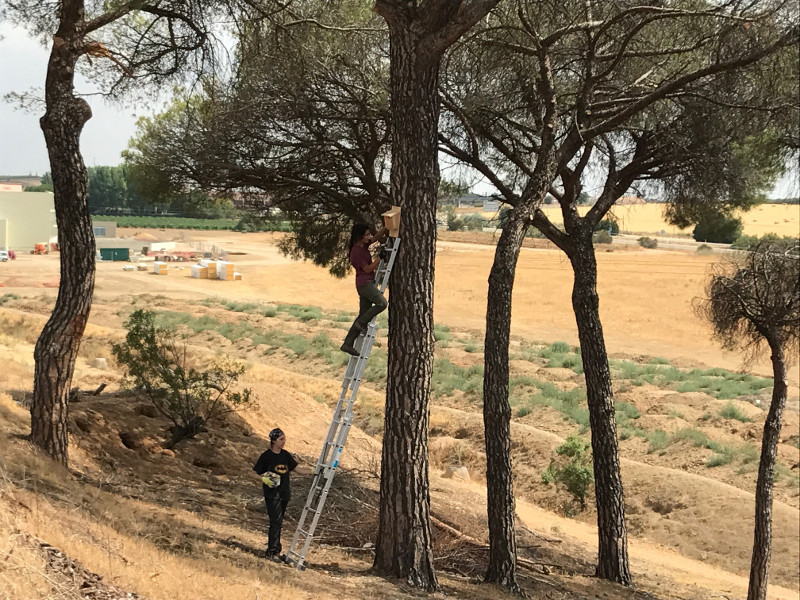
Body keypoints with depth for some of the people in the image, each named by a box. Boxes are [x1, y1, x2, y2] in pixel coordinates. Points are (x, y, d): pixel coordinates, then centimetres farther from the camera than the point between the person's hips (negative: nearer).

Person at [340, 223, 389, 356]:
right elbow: (368, 269, -14)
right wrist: (379, 259, -7)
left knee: (364, 314, 7)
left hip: (367, 283, 10)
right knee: (382, 303, -22)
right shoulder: (357, 251, -15)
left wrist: (387, 228, 10)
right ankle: (362, 323, -8)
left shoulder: (363, 246, 12)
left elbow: (376, 237, 23)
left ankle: (347, 344, 8)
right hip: (364, 283, -10)